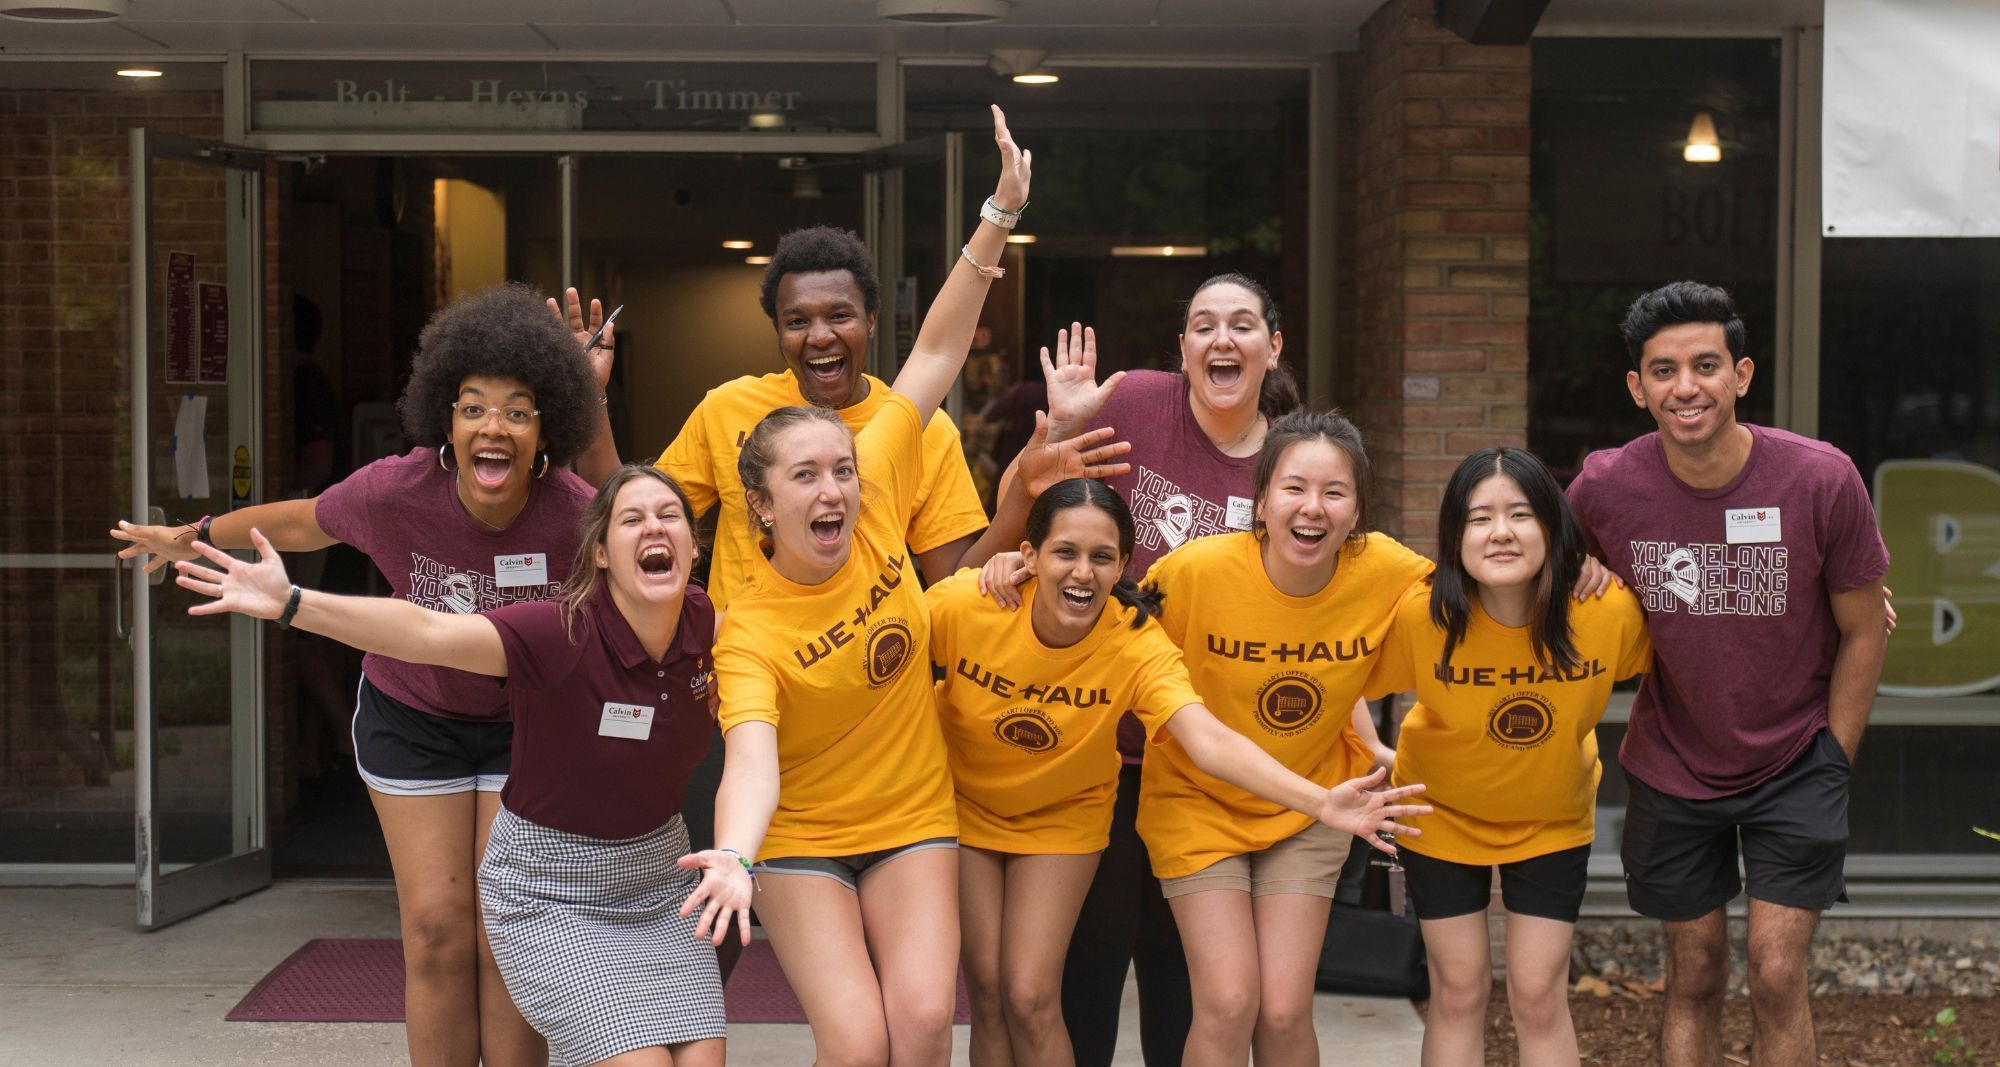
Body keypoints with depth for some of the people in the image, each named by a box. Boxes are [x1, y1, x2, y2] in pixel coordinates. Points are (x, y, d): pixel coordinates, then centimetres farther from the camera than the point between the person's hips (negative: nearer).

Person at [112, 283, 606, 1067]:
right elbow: (302, 523, -2)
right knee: (436, 930, 0)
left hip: (526, 721, -1)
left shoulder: (575, 514, -28)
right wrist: (194, 536, 12)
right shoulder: (398, 490, -23)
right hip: (412, 716, 1)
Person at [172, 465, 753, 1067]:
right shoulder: (562, 633, -24)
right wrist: (291, 605, -50)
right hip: (548, 893, -5)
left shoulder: (702, 622, -8)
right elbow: (426, 632, -38)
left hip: (659, 879, 5)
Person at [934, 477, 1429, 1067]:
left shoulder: (1136, 642, -29)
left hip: (1062, 817, 0)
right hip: (963, 803, 1)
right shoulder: (963, 605, -29)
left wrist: (1322, 801, -57)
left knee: (1031, 997, -5)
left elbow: (1209, 741, -42)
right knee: (988, 996, 1)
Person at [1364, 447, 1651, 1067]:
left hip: (1553, 821, 1)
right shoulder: (1420, 616, -29)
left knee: (1539, 996, 3)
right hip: (1442, 813, 0)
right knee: (1458, 992, 6)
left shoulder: (1610, 611, -25)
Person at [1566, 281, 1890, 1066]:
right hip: (1674, 769, 1)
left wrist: (1830, 766, -3)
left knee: (1777, 978, -3)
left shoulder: (1821, 479, -19)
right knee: (1694, 980, 11)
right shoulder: (1605, 487, -16)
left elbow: (1864, 632, -6)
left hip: (1794, 767, -1)